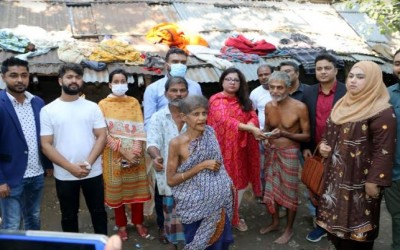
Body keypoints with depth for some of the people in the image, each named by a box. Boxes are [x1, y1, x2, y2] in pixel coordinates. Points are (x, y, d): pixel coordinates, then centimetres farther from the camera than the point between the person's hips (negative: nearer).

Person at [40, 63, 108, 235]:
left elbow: (102, 137, -1)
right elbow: (46, 145, -6)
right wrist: (71, 167, -15)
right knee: (69, 216, 14)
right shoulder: (48, 110, -2)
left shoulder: (92, 107, 2)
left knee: (98, 212, 14)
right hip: (64, 175, -1)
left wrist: (88, 163, -15)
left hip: (93, 173, 1)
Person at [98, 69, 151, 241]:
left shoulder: (134, 102, 6)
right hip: (114, 154, -2)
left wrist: (135, 151, -14)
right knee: (117, 189, 7)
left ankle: (138, 222, 26)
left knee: (137, 188, 8)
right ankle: (121, 225, 23)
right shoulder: (103, 104, -1)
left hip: (135, 153, 2)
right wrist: (123, 151, -17)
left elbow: (140, 129, -1)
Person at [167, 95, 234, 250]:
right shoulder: (177, 143, -17)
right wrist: (202, 166, -20)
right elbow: (171, 180, -15)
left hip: (218, 201, 4)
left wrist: (228, 184, 4)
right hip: (195, 204, -4)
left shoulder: (210, 133, -4)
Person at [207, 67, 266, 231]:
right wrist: (250, 128, -28)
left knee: (241, 181, 11)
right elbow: (225, 120, -21)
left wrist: (250, 126, -22)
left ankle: (235, 215, 26)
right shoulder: (216, 100, -7)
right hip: (224, 147, -6)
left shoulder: (244, 101, 14)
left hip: (241, 147, 6)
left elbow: (253, 116, 2)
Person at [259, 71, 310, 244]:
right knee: (271, 188, 15)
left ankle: (289, 229, 26)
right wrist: (263, 133, -9)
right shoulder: (268, 106, 0)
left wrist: (284, 134, -25)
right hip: (271, 151, 5)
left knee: (289, 191, 6)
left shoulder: (300, 107, -17)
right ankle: (275, 222, 37)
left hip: (289, 153, -5)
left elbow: (307, 136, -11)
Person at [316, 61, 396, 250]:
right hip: (336, 175, 8)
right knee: (337, 215, 17)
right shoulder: (342, 104, 10)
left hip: (359, 179, -7)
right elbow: (330, 132, 21)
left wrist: (375, 180, -21)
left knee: (356, 220, 5)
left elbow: (384, 149, -19)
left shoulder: (382, 111, -15)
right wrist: (323, 145, 1)